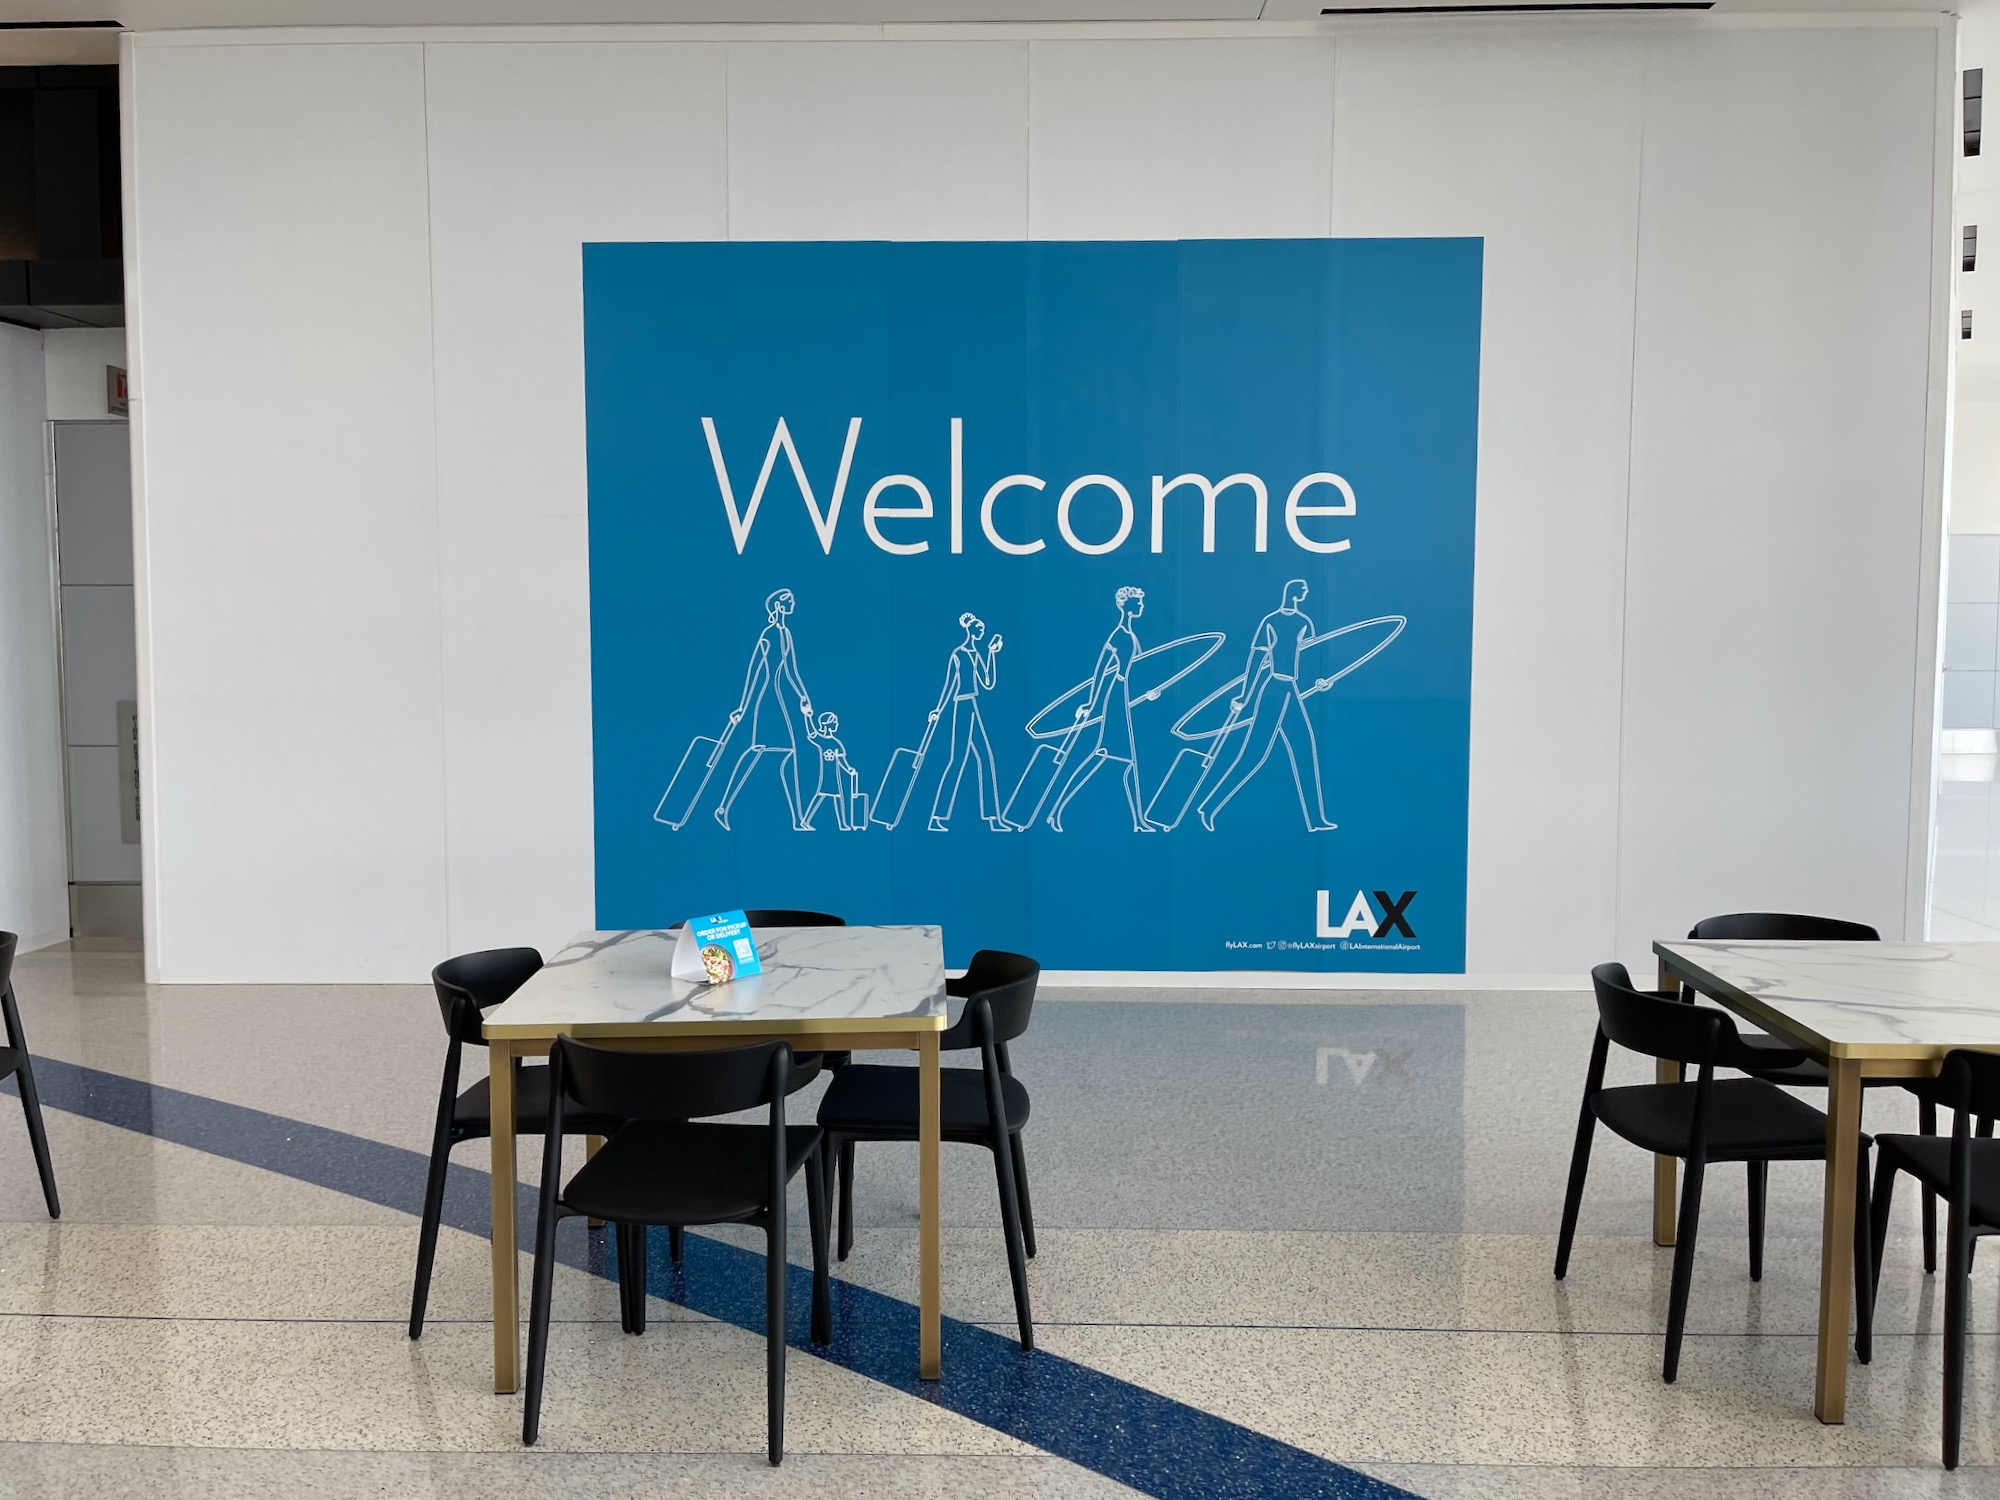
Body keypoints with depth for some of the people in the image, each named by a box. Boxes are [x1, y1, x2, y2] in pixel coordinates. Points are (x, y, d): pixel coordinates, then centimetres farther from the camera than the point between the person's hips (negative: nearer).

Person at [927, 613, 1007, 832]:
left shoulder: (977, 654, 14)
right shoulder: (957, 654, -10)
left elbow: (987, 683, 12)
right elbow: (949, 684, -12)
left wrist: (991, 654, 15)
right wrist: (938, 710, -16)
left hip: (974, 708, 9)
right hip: (963, 708, -9)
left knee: (986, 758, 7)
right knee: (958, 760, -8)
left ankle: (993, 816, 11)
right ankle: (937, 817, -4)